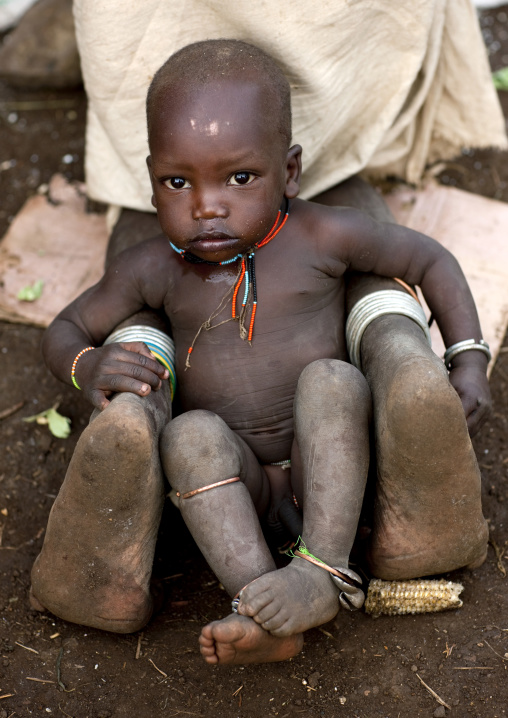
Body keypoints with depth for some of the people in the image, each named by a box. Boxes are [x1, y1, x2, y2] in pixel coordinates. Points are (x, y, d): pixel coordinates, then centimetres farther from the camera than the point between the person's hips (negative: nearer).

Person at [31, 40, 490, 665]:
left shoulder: (323, 237, -9)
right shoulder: (152, 270, -4)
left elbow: (429, 259, 4)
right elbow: (65, 330, 7)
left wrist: (469, 358, -5)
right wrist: (88, 367, -17)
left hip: (327, 464, -1)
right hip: (234, 476, 1)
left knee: (332, 380, -30)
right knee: (191, 434, -30)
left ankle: (323, 570, -33)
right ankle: (261, 606, -36)